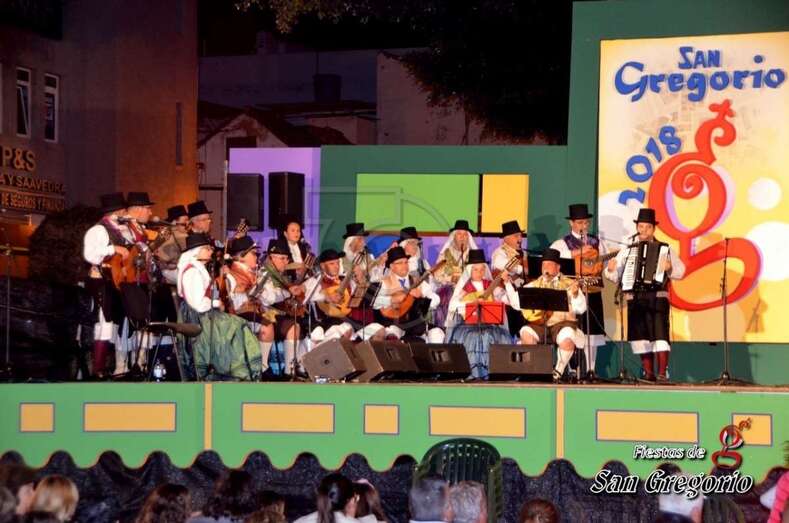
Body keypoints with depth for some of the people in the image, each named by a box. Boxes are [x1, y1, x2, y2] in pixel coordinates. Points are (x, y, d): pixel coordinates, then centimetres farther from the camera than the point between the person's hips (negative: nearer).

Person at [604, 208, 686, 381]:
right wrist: (610, 270, -14)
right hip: (635, 299, 2)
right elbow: (615, 276, 8)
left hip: (657, 297, -2)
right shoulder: (627, 250, 10)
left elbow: (680, 270, 0)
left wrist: (669, 268, -21)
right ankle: (648, 373, 14)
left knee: (660, 333, -11)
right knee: (641, 336, 4)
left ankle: (663, 373, -9)